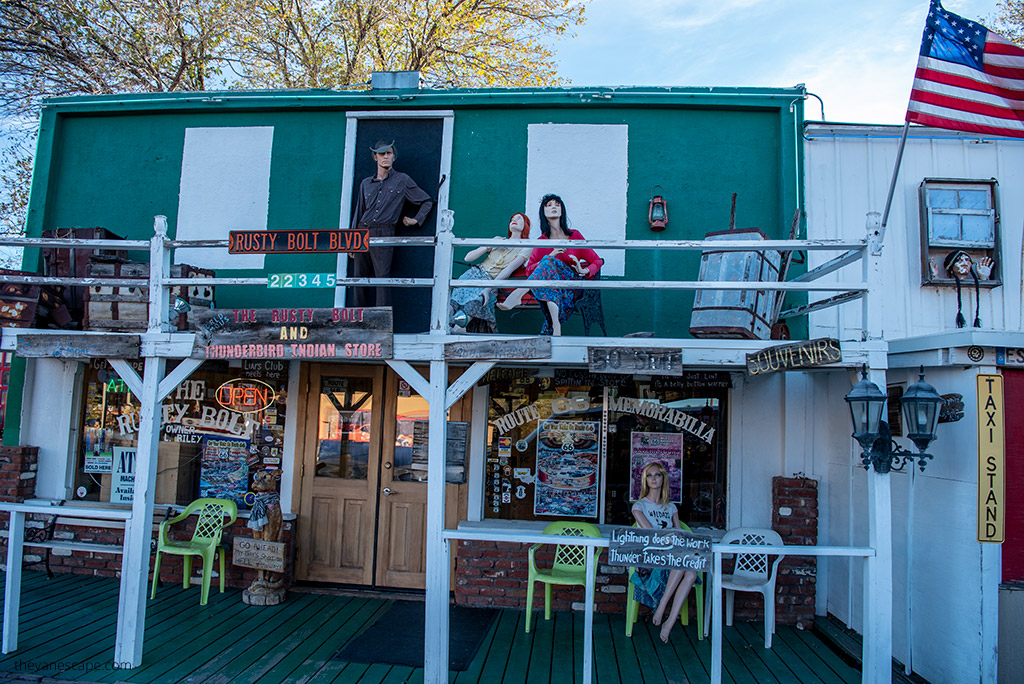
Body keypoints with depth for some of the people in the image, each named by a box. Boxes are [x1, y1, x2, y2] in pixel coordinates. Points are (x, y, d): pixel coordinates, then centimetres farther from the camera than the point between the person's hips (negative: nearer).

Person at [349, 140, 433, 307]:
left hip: (383, 235, -4)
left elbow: (427, 202, 15)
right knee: (360, 278, 3)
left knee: (383, 278, -11)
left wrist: (416, 219, 4)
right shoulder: (366, 183, 18)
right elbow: (358, 213, 20)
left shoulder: (403, 180, 8)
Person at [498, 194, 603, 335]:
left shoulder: (575, 235, 13)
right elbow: (528, 270, 5)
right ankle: (556, 323, -55)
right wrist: (550, 255, -9)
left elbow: (597, 261, 14)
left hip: (573, 290, -1)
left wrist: (585, 271, -10)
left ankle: (518, 294, -53)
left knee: (549, 262, -31)